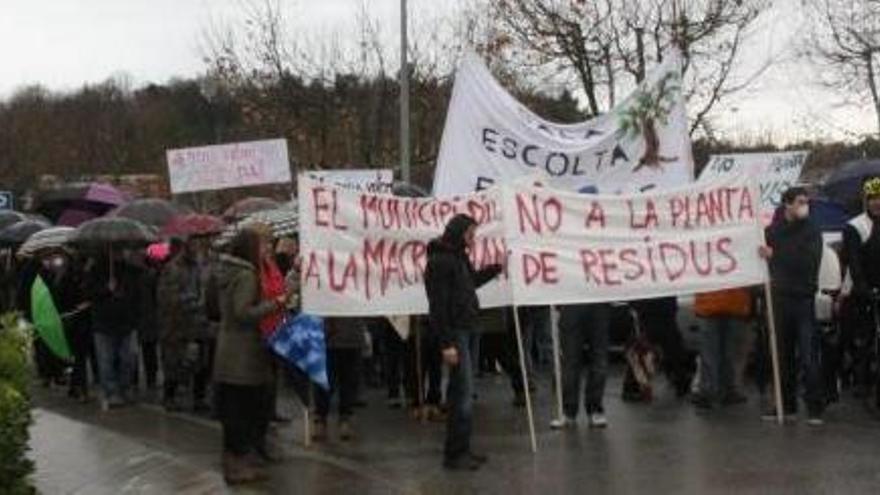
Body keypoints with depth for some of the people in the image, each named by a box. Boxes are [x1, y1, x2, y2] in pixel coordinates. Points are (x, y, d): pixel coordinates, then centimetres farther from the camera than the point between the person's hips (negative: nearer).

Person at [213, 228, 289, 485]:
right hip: (243, 354, -9)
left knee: (233, 409, 14)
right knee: (243, 410, -3)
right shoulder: (246, 275, -16)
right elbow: (244, 312, -23)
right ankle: (238, 465, 2)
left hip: (229, 352, 9)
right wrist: (275, 303, -17)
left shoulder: (228, 273, 12)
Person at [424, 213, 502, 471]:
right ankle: (455, 454, -1)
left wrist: (496, 268, 21)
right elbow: (438, 305, -20)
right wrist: (446, 343, -22)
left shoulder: (459, 257, 14)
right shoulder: (439, 261, -15)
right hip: (454, 333, -10)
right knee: (463, 393, -7)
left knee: (460, 392, 13)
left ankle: (461, 450, 21)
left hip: (464, 329, 10)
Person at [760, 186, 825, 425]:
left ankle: (815, 408, -2)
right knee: (783, 356, 8)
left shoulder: (811, 232, 0)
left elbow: (809, 262, -14)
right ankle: (786, 405, 16)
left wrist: (775, 255, -15)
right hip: (780, 299, 3)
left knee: (809, 357, -6)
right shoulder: (772, 231, 7)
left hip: (803, 300, -3)